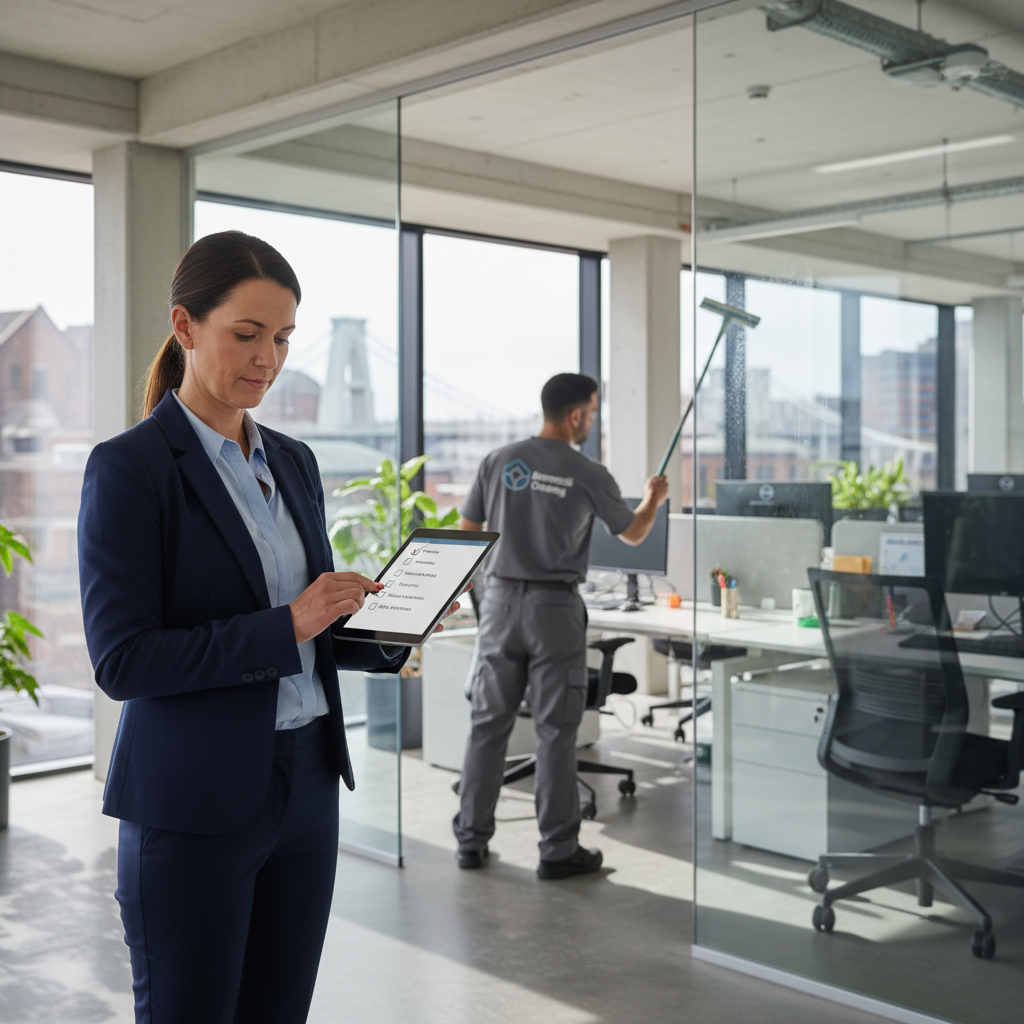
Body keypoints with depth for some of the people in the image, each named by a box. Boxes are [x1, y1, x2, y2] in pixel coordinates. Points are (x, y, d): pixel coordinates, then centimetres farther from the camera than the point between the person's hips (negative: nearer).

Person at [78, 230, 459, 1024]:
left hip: (306, 785, 7)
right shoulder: (130, 467, -11)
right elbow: (121, 660, -17)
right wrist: (286, 626, -24)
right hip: (193, 806, -6)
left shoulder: (294, 462, 10)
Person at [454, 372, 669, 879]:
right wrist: (654, 497, 29)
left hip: (501, 600, 4)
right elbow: (633, 534, 8)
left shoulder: (498, 461, 1)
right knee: (555, 731, 3)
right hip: (555, 608, -3)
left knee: (488, 724, 10)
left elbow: (466, 533, 5)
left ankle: (471, 840, 16)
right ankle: (558, 850, 10)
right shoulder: (589, 475, -7)